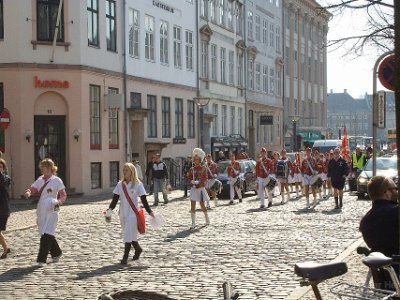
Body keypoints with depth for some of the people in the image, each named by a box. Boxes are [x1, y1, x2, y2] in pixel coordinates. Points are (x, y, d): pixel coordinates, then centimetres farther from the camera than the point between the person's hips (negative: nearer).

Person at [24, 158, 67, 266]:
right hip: (41, 211, 6)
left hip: (51, 211, -6)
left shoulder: (56, 180, -4)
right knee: (49, 235, 14)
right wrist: (28, 192, -20)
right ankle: (56, 253, 33)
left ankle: (42, 259, -10)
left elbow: (63, 195, -4)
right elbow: (32, 189, 4)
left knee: (46, 235, -11)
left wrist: (59, 202, -24)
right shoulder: (40, 180, 12)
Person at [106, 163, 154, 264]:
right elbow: (115, 198, 5)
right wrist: (110, 209, -7)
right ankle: (138, 249, 36)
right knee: (130, 234, 13)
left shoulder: (137, 184, -5)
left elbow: (144, 199, -5)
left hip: (133, 212, -5)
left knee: (128, 234, -12)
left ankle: (125, 257, -6)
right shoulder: (120, 184, 6)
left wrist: (150, 211, -9)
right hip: (123, 212, 5)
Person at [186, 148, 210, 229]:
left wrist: (198, 182, -23)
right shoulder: (191, 169, 5)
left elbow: (205, 179, -10)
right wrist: (192, 181, -17)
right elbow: (189, 178, 3)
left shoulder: (203, 168, -4)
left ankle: (207, 220, 29)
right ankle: (193, 223, -2)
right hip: (193, 189, 3)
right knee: (192, 206, -5)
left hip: (201, 189, -3)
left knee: (202, 205, 7)